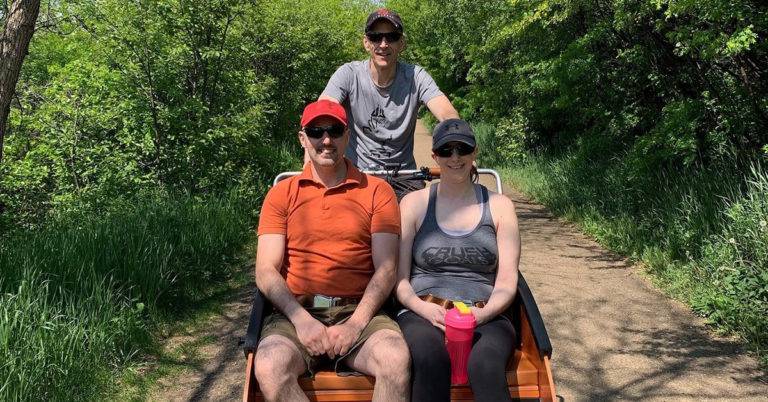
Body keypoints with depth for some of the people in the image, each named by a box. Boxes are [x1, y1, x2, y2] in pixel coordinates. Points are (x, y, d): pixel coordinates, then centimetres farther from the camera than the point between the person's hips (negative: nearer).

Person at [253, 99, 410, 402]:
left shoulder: (376, 191, 8)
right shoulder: (282, 194, 11)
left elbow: (386, 269, 1)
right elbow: (266, 272, 3)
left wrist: (356, 323, -13)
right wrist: (302, 319, -13)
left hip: (359, 311, 0)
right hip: (296, 312, 1)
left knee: (396, 359, -31)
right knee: (270, 368, -29)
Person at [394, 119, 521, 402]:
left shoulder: (499, 206, 12)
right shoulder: (413, 204, 10)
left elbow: (507, 282, 6)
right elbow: (399, 278, 6)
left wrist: (483, 313, -14)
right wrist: (427, 310, -13)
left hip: (485, 317, 1)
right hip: (422, 314, 0)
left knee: (485, 365, -34)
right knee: (429, 360, -35)